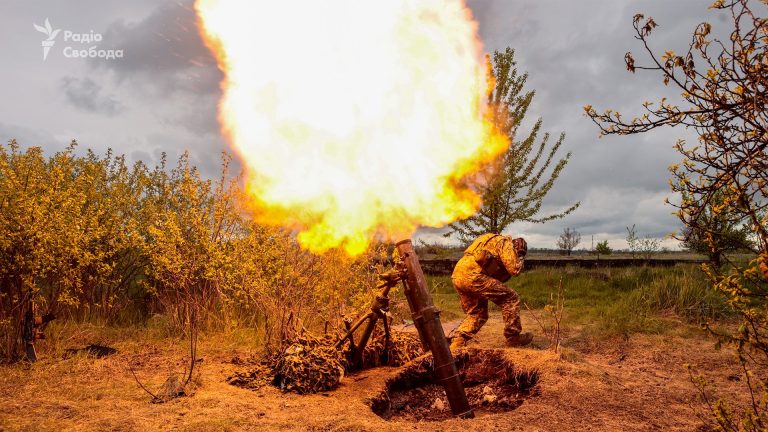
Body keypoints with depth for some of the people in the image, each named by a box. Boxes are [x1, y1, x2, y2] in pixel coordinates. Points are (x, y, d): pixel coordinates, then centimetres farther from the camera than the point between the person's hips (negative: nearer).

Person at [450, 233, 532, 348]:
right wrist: (520, 260, 17)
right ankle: (513, 338, 11)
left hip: (457, 276, 9)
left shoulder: (492, 242, 34)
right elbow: (514, 269, -2)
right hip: (472, 275, -9)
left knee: (477, 314, 21)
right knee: (511, 298, 3)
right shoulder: (505, 242, 7)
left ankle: (457, 342, 7)